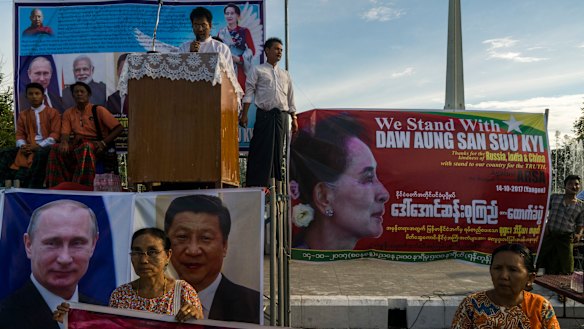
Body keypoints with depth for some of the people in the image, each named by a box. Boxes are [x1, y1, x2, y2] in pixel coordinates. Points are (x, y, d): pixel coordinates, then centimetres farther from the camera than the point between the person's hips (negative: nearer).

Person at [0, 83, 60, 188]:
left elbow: (55, 134, -4)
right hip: (28, 147, 5)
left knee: (41, 153, -40)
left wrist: (39, 145, -17)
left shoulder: (52, 112, 6)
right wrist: (23, 146, -10)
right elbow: (19, 134, 15)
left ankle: (33, 187, -39)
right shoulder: (23, 115, 21)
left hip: (45, 146, -5)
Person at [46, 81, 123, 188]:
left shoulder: (98, 110, 3)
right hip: (76, 143, 4)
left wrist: (103, 143, -16)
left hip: (95, 144, -4)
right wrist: (64, 142, -20)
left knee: (85, 148, -39)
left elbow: (119, 128, -3)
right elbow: (65, 133, 6)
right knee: (56, 149, -26)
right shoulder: (68, 113, 16)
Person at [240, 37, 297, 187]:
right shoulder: (258, 70, 9)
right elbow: (249, 92, 1)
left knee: (278, 151, 4)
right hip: (265, 115, -4)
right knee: (261, 151, -7)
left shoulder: (285, 74, 22)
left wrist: (294, 118, 14)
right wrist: (244, 114, -9)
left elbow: (290, 97, 21)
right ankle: (256, 185, -5)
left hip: (282, 116, 4)